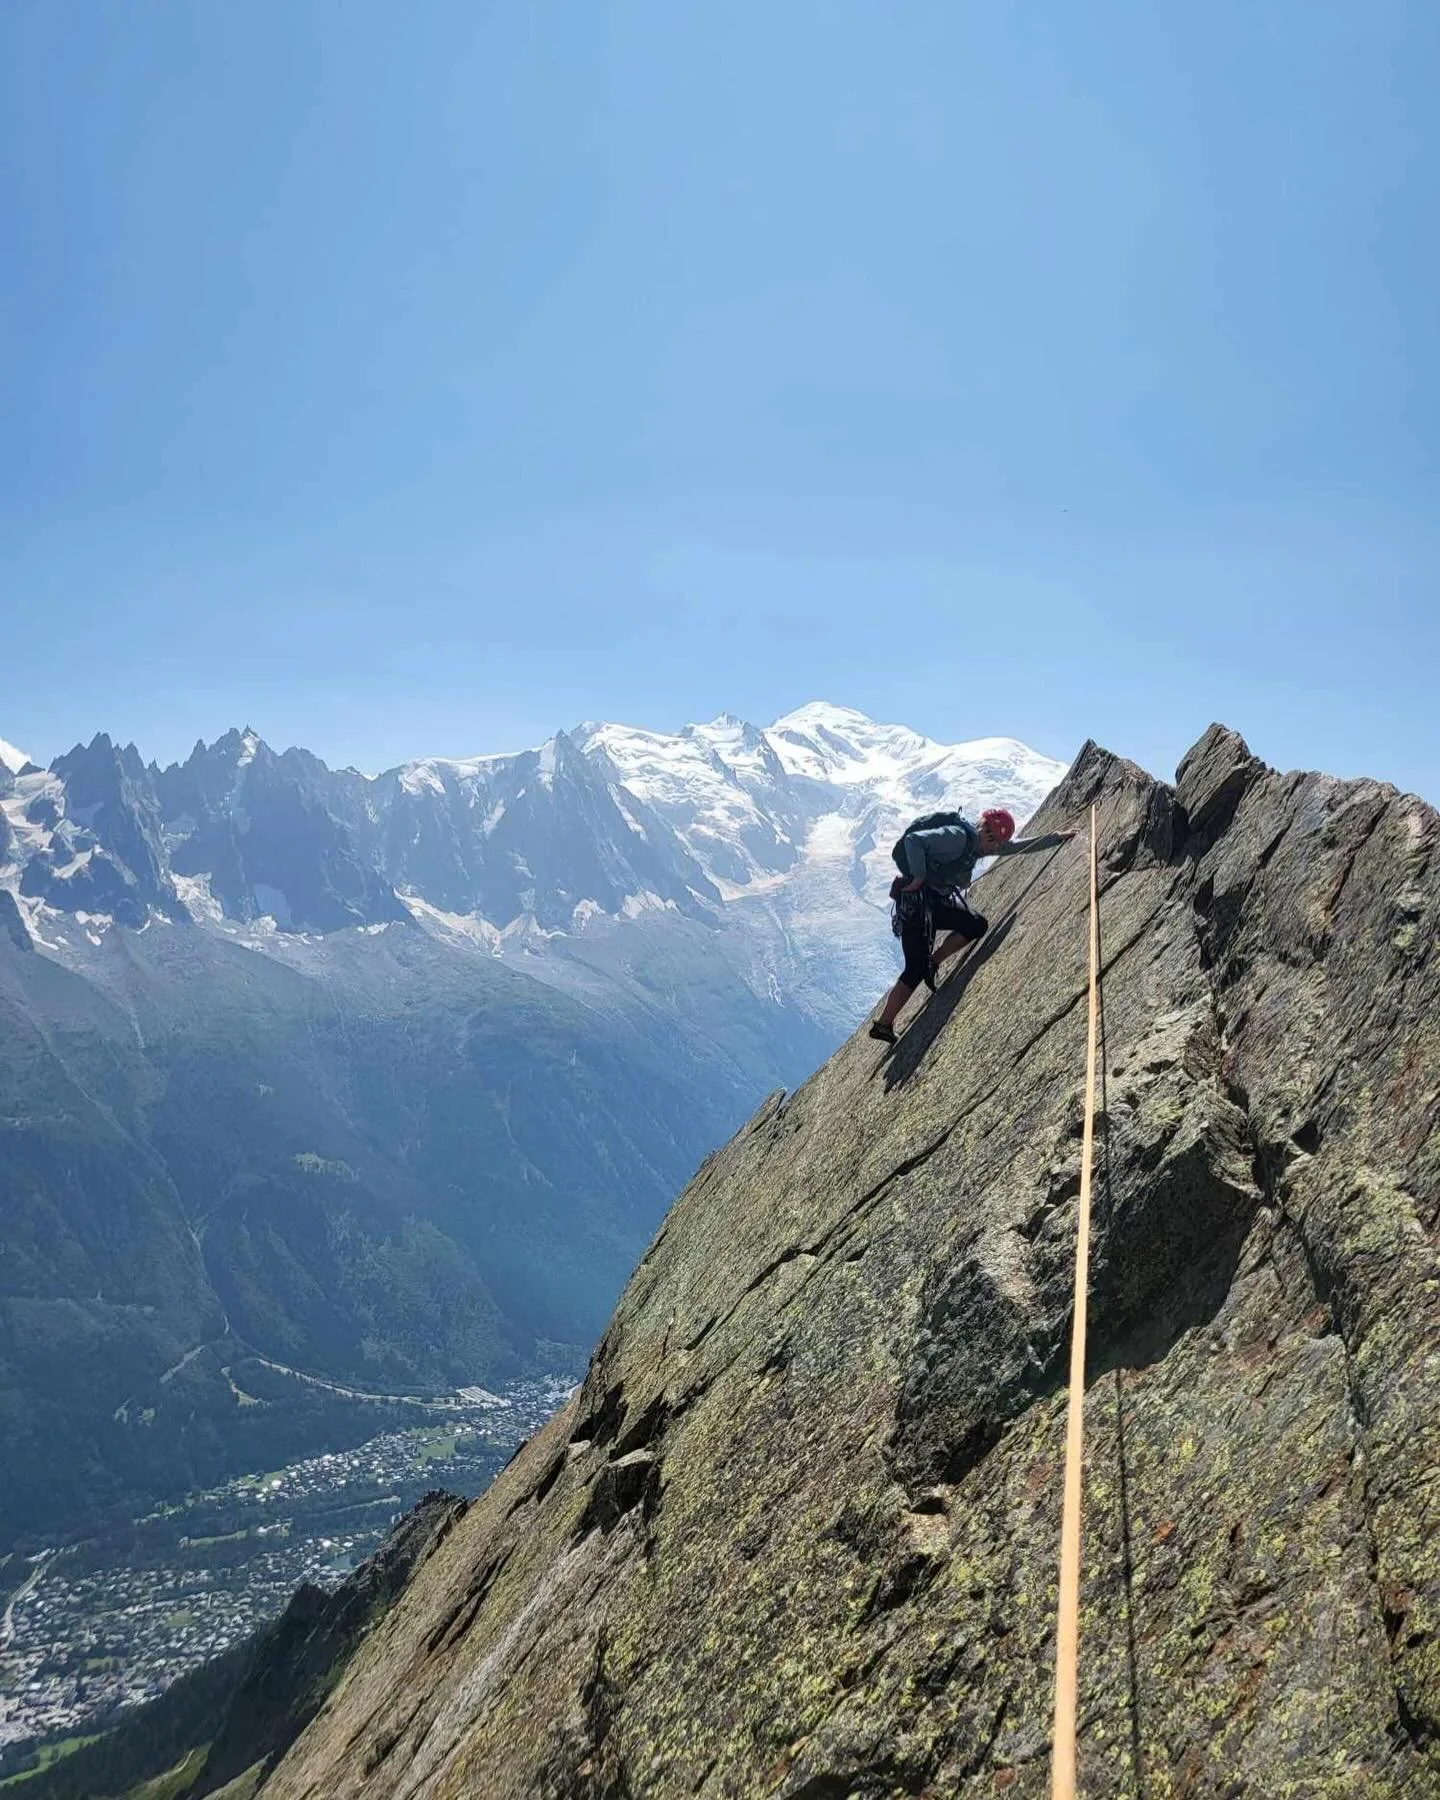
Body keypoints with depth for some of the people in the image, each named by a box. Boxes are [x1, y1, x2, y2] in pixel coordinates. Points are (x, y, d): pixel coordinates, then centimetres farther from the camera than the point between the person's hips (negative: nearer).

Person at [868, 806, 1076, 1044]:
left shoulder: (976, 842, 8)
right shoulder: (957, 836, -21)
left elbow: (1019, 846, 17)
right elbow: (913, 839, -31)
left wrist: (1058, 837, 18)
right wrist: (919, 878, -26)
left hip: (936, 899, 9)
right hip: (916, 900, -9)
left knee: (977, 925, 5)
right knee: (915, 970, -8)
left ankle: (932, 963, 14)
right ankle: (883, 1024, -1)